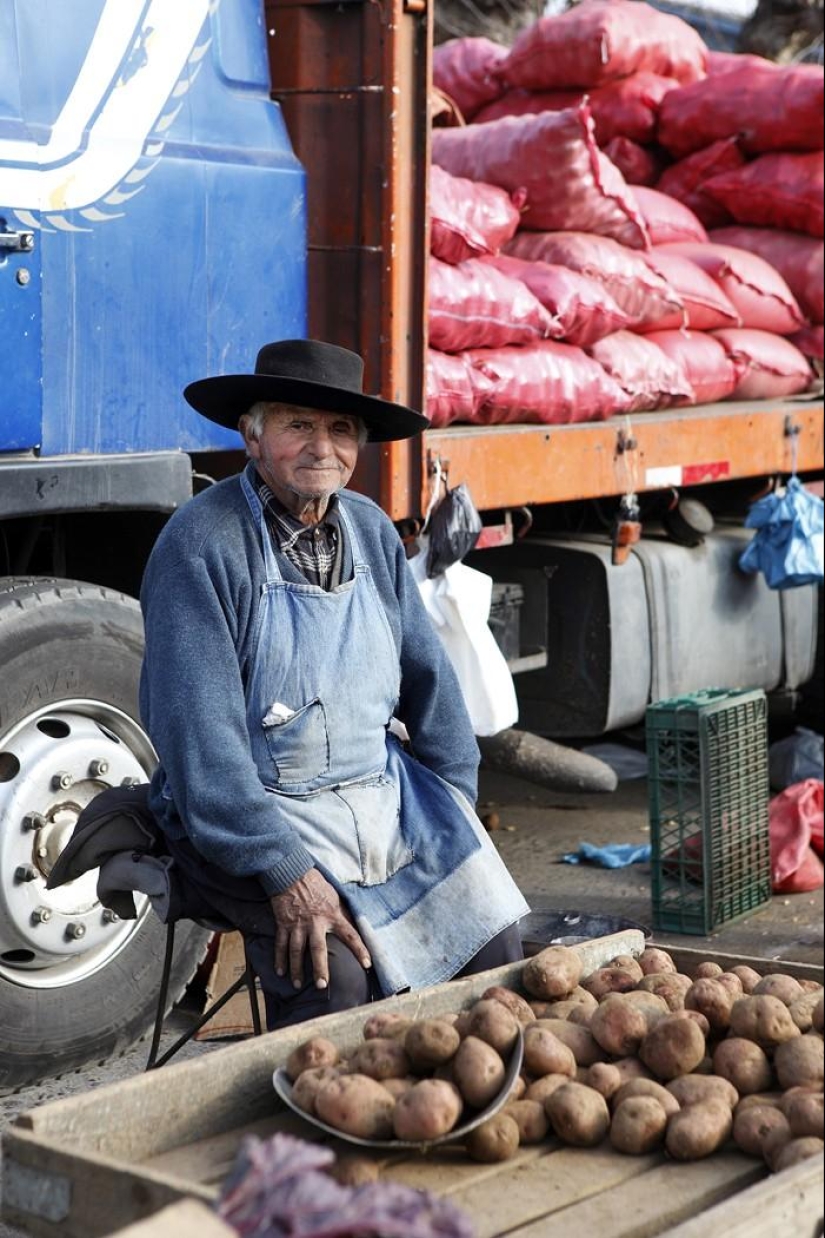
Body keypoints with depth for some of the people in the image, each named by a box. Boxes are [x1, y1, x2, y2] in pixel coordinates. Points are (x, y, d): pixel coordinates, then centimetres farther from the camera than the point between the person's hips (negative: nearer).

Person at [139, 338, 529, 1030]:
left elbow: (428, 674, 15)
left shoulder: (370, 530, 8)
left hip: (383, 790, 6)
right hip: (252, 809, -6)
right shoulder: (201, 545, -14)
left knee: (493, 943, -9)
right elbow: (201, 736, -20)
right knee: (331, 976, -27)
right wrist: (283, 870, -25)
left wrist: (456, 805, 7)